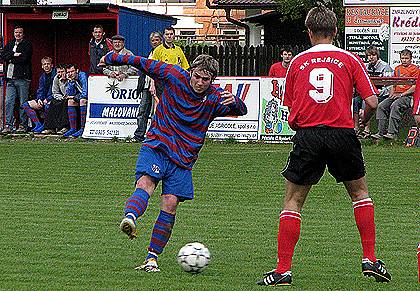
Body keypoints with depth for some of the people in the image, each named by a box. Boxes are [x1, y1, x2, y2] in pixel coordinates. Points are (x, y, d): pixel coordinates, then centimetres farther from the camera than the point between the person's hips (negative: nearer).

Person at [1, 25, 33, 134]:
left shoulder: (27, 44, 2)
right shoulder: (9, 44, 18)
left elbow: (24, 58, -12)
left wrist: (11, 59, -3)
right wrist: (14, 54, -10)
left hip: (23, 77, -5)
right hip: (10, 78, 5)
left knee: (23, 103, -2)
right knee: (9, 102, -1)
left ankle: (23, 125, 4)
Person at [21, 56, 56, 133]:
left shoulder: (55, 74, -10)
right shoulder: (43, 77, 13)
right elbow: (40, 91, 13)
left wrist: (47, 100, -21)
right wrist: (39, 99, -8)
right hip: (43, 100, 8)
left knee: (47, 106, -41)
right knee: (26, 105, -3)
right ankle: (38, 124, -13)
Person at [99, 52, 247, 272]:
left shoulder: (215, 98, -1)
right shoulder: (174, 76, -3)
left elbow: (241, 110, -10)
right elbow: (145, 64, 7)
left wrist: (234, 101, -34)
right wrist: (113, 58, 14)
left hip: (182, 159, 2)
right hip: (156, 146, -1)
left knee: (170, 205, -8)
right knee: (146, 183, -29)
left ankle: (151, 258, -1)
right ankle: (130, 217, -59)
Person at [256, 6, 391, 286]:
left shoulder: (298, 62, 11)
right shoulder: (350, 60, 6)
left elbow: (290, 106, 10)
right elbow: (372, 102, -1)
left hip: (306, 135, 0)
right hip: (342, 133, 0)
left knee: (293, 201, 8)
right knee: (359, 192, 20)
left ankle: (283, 269, 0)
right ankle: (370, 259, 14)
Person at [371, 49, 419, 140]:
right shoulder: (397, 68, 21)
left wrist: (401, 95, -15)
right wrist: (391, 94, 6)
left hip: (408, 96, -7)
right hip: (396, 95, 7)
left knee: (395, 106, -34)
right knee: (381, 106, -16)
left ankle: (392, 133, -38)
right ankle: (381, 132, -18)